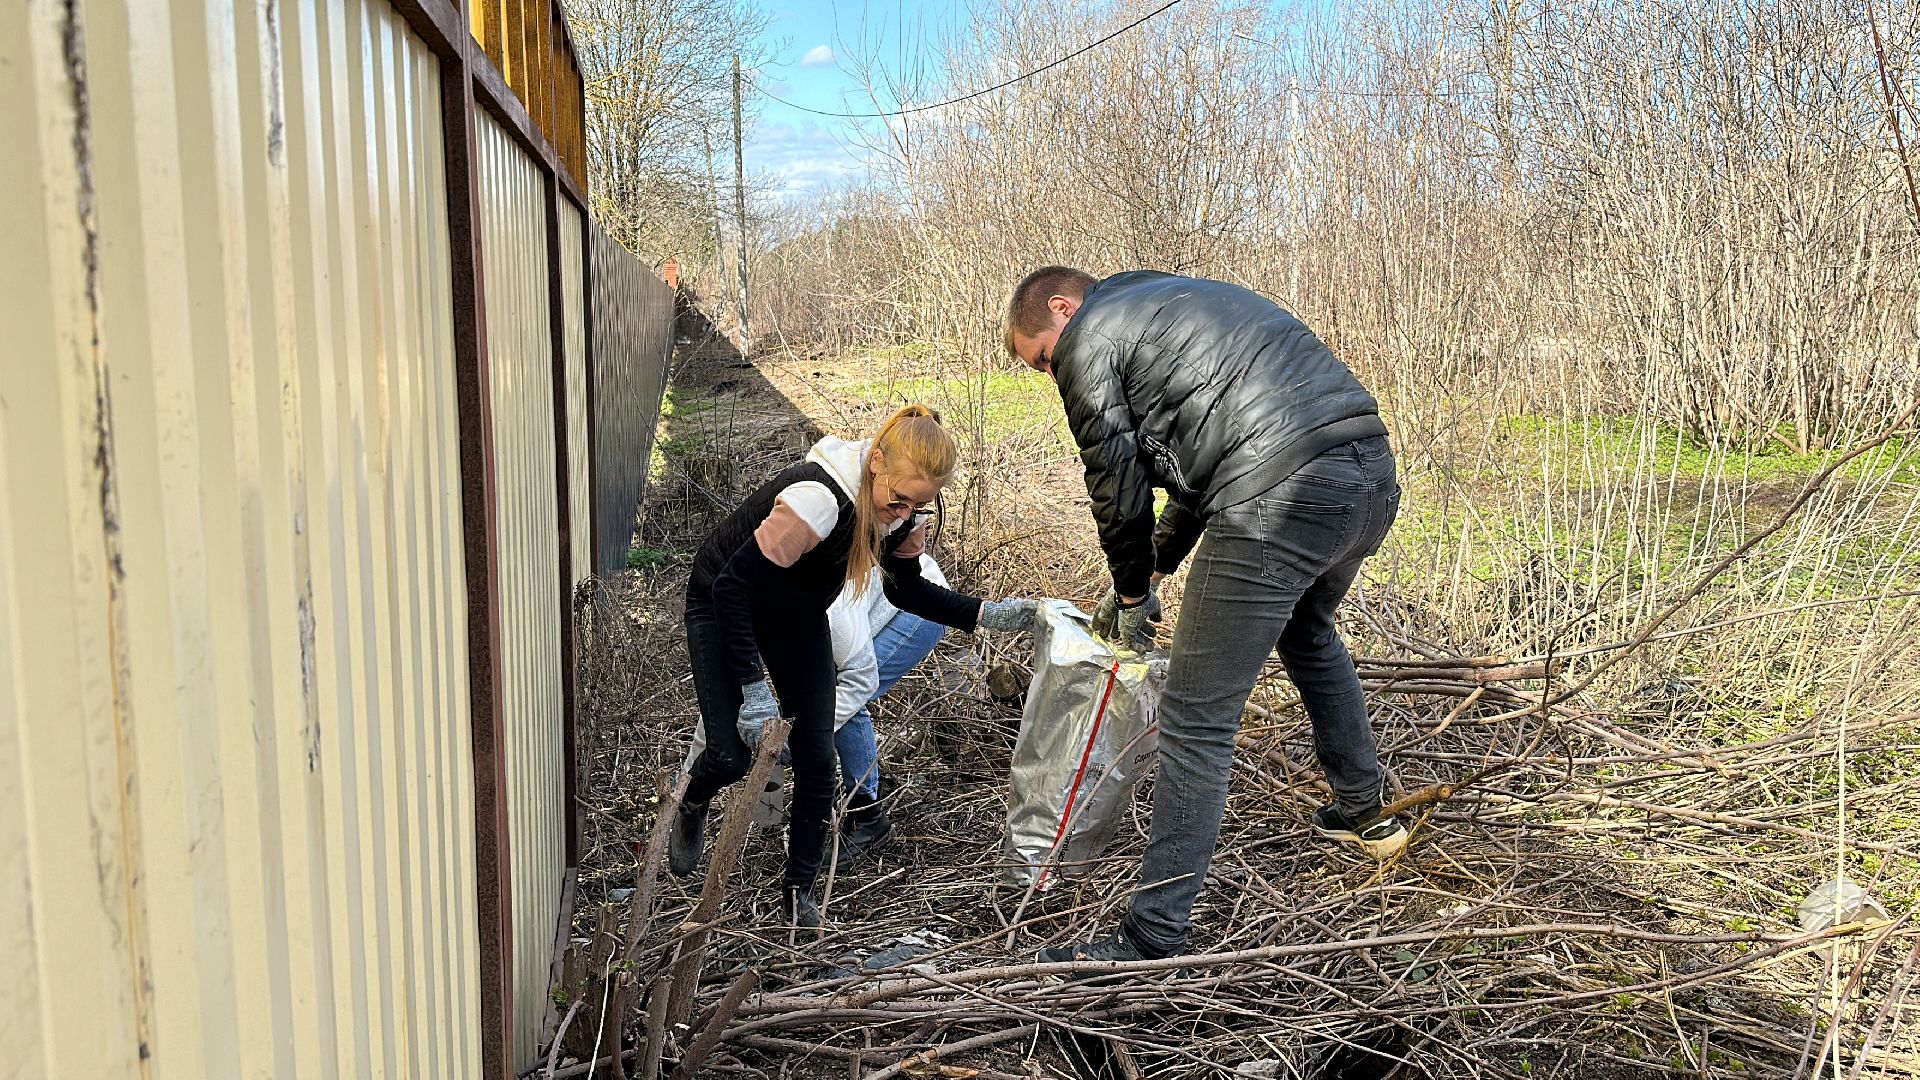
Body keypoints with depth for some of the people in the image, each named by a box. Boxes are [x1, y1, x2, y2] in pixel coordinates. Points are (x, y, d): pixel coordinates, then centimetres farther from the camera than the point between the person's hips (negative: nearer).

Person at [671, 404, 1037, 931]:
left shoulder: (904, 512, -16)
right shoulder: (818, 498, -40)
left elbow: (906, 591, 2)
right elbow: (733, 584, -34)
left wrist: (988, 614, -11)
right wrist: (755, 685, -34)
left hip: (797, 617, 6)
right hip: (724, 608, -6)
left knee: (817, 757, -2)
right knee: (730, 757, -11)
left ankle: (799, 886, 18)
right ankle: (691, 807, 27)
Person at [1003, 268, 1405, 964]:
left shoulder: (1088, 336, 5)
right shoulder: (1170, 300, 32)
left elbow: (1118, 485, 5)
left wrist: (1132, 593, 20)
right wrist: (1153, 568, 34)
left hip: (1280, 501, -9)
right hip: (1374, 470, 10)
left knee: (1198, 723, -2)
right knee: (1307, 631, 36)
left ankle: (1154, 938, 4)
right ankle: (1363, 815, 49)